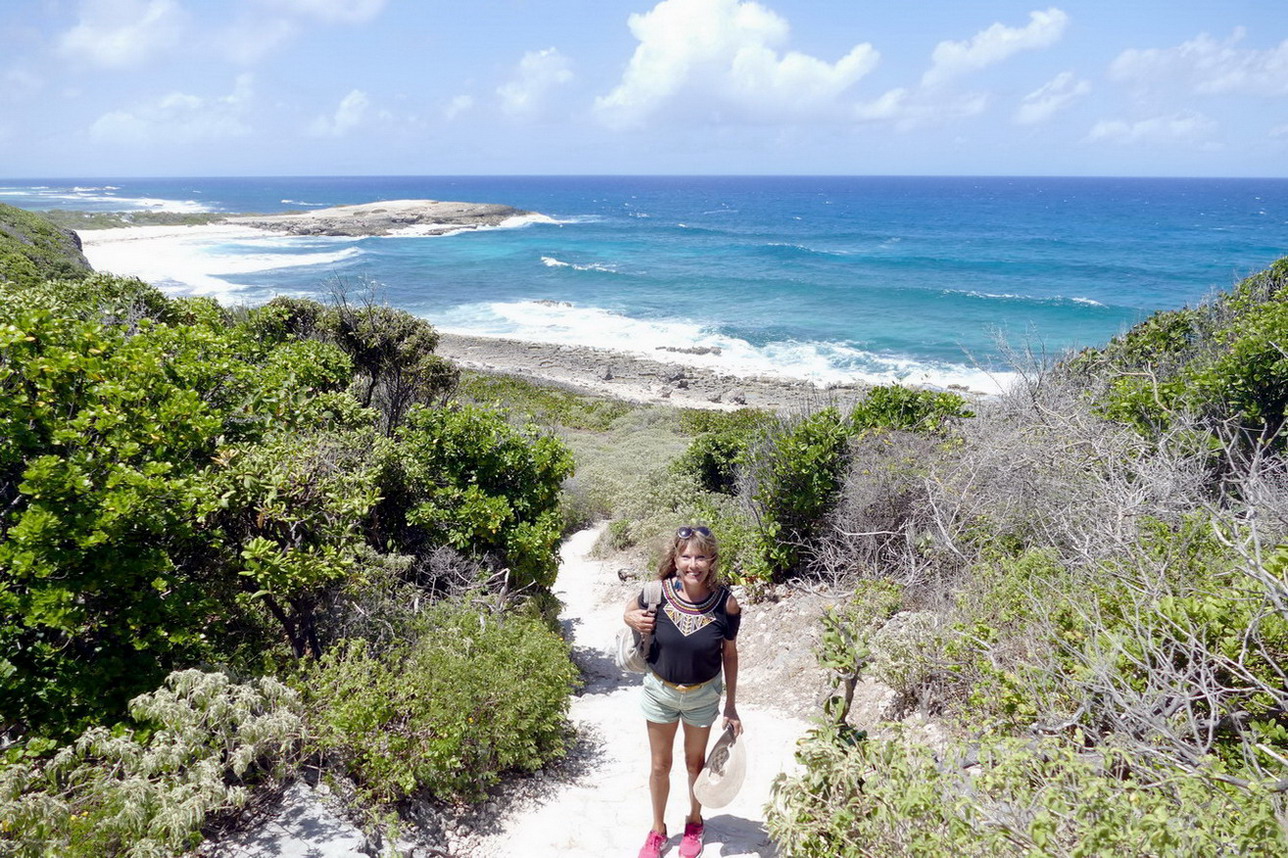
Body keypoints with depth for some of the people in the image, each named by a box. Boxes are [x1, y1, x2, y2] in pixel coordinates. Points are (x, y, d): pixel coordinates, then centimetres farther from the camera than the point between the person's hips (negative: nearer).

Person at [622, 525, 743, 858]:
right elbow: (630, 610, 0)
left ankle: (694, 822, 49)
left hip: (703, 696, 0)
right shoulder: (659, 592, -22)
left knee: (695, 762, 21)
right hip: (660, 691, 0)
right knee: (660, 765, 17)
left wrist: (731, 706, -1)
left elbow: (729, 654, -7)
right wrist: (633, 619, -25)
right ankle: (657, 830, 41)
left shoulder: (726, 603, -22)